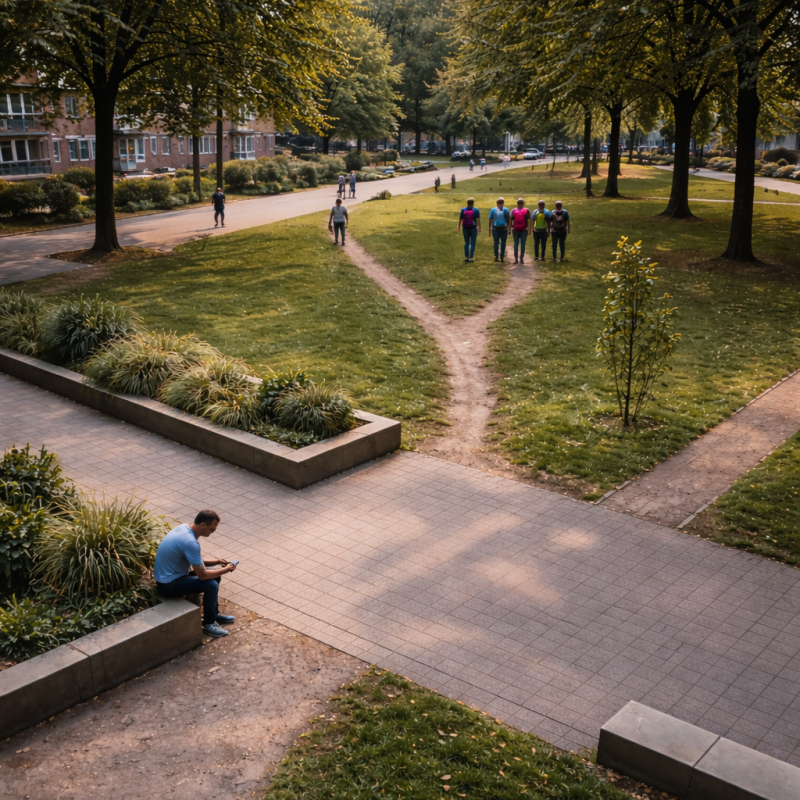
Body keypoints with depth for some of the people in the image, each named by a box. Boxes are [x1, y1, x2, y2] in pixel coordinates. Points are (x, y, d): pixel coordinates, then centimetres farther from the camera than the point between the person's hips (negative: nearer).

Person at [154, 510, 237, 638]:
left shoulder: (184, 528, 0)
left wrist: (216, 562, 3)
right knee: (211, 585, -16)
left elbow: (197, 560, 14)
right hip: (169, 584, -10)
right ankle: (208, 624, 3)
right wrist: (225, 570, -10)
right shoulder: (190, 542, -30)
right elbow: (202, 575, -24)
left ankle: (214, 614, 26)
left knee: (214, 576, 13)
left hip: (170, 575, 10)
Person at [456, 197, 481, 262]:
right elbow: (478, 220, -12)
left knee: (466, 243, 14)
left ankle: (466, 257, 12)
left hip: (465, 228, 2)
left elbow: (460, 219, 0)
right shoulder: (476, 210, -8)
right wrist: (479, 228, -7)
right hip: (473, 228, -2)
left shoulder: (463, 210, -3)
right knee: (472, 243, 6)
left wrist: (459, 228, 9)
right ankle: (471, 257, 5)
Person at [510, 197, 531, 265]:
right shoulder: (526, 211, 2)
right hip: (524, 230, 0)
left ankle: (516, 259, 3)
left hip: (515, 230, 0)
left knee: (516, 243, 4)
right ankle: (521, 259, 2)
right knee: (523, 244, 2)